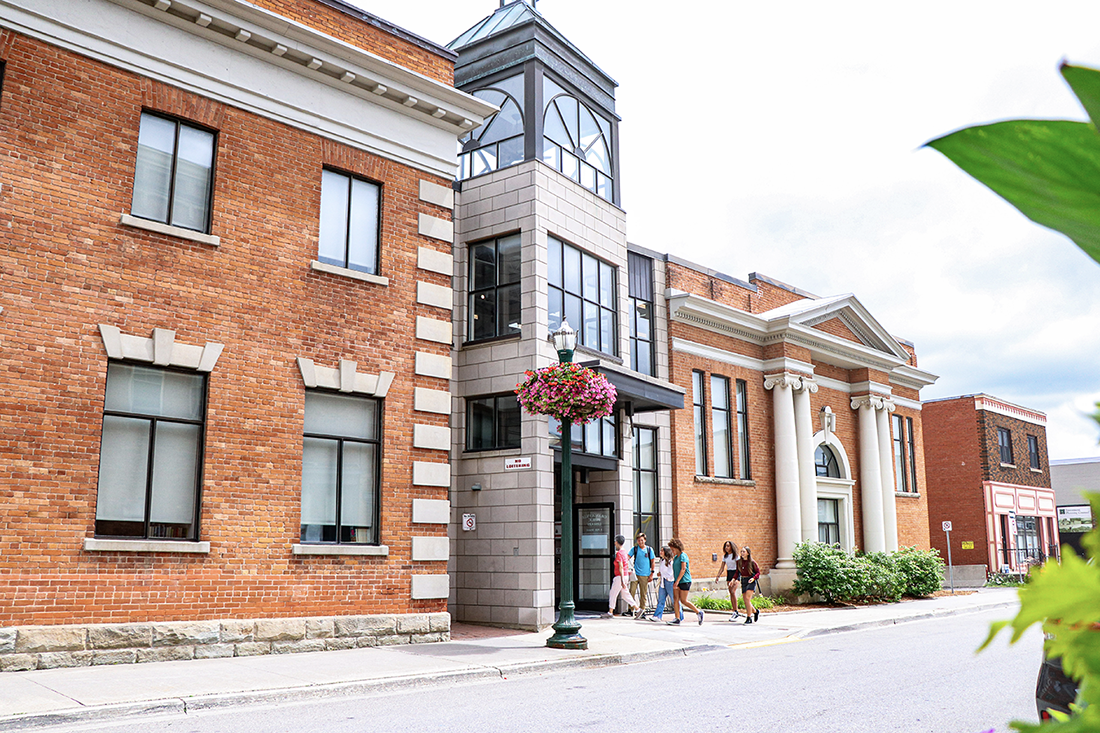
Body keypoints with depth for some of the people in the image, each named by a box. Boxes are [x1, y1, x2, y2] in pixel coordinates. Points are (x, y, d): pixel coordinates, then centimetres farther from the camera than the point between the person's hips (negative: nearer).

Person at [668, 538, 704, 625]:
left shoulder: (683, 556, -12)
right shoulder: (676, 557, 15)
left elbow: (683, 569, -20)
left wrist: (677, 581, -23)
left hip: (684, 581, -9)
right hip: (678, 581, 9)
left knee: (683, 600, -7)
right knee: (676, 599, 0)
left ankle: (699, 612, 8)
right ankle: (677, 619, 2)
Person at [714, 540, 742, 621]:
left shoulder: (735, 555, -6)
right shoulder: (725, 556, 12)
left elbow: (738, 567, -10)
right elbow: (722, 567, 15)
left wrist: (735, 578, -18)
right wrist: (718, 576, 6)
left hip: (735, 573, -6)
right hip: (728, 574, 6)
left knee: (733, 592, -19)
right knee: (731, 593, 3)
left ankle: (736, 612, -17)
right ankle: (735, 612, 6)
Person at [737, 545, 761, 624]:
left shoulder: (752, 562, -9)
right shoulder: (739, 562, 5)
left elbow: (758, 572, -3)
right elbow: (737, 572, 14)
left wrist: (753, 578, -19)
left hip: (751, 581, -6)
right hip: (743, 581, 6)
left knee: (747, 598, -17)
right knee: (745, 600, 6)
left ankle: (749, 618, -10)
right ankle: (755, 612, 32)